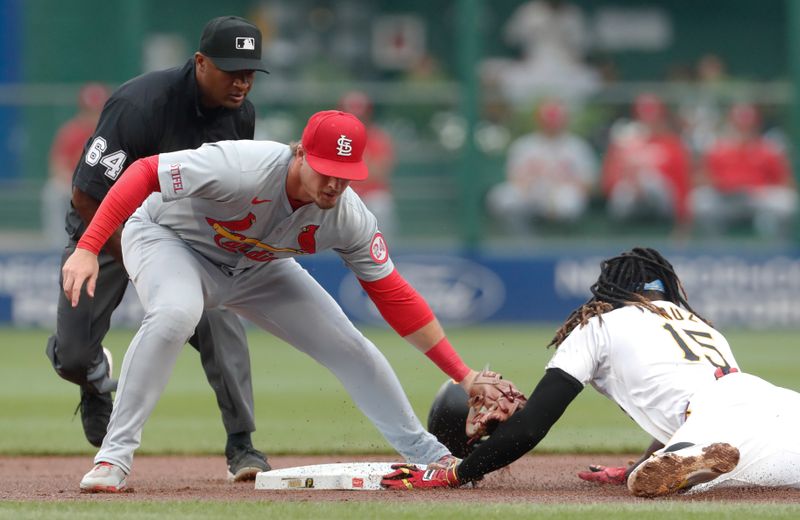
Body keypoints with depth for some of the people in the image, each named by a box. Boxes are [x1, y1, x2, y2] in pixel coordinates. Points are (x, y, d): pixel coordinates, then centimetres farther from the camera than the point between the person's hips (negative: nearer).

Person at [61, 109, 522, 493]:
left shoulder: (349, 218, -22)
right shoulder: (242, 169, -40)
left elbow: (395, 297, -14)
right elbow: (144, 173, -35)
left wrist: (463, 374, -16)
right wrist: (87, 249, -41)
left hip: (255, 268, 5)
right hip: (167, 237, -5)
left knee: (349, 346, -1)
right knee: (175, 314, -38)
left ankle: (429, 455, 17)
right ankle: (114, 456, -29)